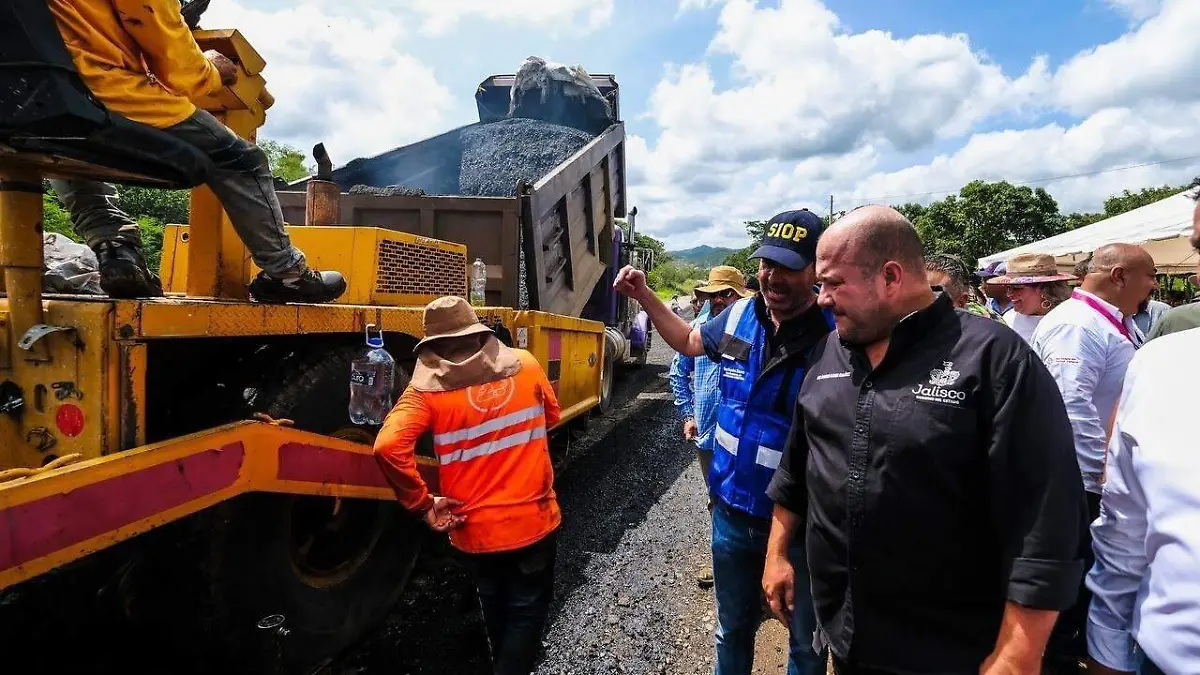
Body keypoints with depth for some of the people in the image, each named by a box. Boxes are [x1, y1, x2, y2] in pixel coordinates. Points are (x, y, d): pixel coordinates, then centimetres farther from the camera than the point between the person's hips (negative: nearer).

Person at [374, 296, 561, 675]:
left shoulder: (427, 387, -11)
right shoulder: (524, 364, -4)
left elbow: (388, 446, -24)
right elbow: (551, 417, 11)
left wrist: (423, 505, -13)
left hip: (476, 529, 1)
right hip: (534, 519, -1)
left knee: (496, 609, 28)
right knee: (527, 610, 19)